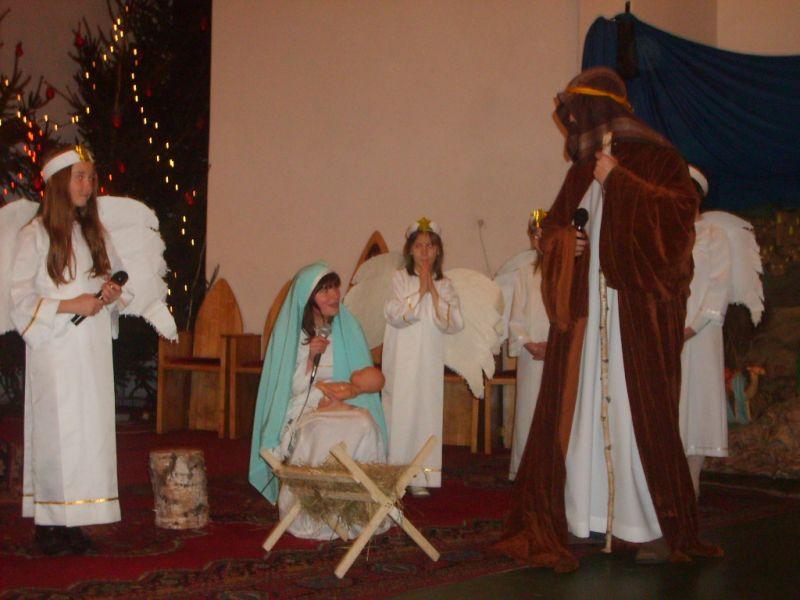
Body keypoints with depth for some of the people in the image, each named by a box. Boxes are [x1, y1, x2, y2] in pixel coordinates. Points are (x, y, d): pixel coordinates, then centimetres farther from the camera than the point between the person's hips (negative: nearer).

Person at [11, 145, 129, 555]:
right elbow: (21, 299, -7)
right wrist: (68, 305, -18)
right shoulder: (35, 235, -3)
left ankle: (72, 521, 7)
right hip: (54, 349, -6)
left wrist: (113, 293, 0)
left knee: (91, 427, 2)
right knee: (56, 432, -7)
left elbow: (114, 280, 22)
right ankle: (49, 524, -1)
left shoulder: (95, 233, 15)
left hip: (93, 350, 6)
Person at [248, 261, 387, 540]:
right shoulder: (291, 331, -1)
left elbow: (374, 380, 8)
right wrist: (311, 357, -18)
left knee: (365, 424, -31)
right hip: (303, 413, -3)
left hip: (345, 410, 3)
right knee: (326, 431, -36)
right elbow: (293, 389, -4)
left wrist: (355, 388, -14)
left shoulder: (348, 327, 8)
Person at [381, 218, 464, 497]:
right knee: (399, 410, -3)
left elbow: (453, 323, -3)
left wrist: (433, 291, -8)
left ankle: (419, 477, 6)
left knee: (426, 413, 1)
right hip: (401, 361, -2)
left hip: (430, 362, 2)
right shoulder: (398, 278, 2)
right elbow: (395, 315, -12)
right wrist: (420, 291, -12)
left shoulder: (444, 285, 10)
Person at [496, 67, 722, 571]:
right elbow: (554, 227, 24)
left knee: (638, 411, -5)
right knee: (579, 410, 2)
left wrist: (619, 182, -15)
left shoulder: (657, 160, 0)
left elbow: (680, 213, -15)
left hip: (635, 312, -6)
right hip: (585, 316, 6)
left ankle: (660, 527, 4)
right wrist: (565, 241, 1)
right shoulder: (583, 170, 18)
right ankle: (580, 518, 9)